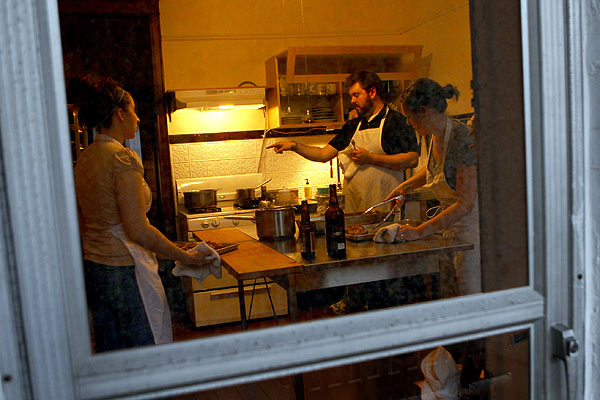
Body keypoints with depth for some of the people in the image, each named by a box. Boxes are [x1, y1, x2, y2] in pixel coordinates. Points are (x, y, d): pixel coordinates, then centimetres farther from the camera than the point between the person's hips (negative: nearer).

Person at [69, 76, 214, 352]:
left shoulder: (83, 159, 8)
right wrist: (186, 257, -13)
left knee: (111, 356, 19)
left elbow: (83, 223, 14)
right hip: (125, 271, -9)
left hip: (91, 267, 9)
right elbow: (138, 230, -21)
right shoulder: (123, 158, -17)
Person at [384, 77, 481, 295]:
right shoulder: (436, 137, 2)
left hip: (471, 224, -8)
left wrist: (421, 231, -27)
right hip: (452, 224, 8)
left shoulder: (463, 140, -24)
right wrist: (404, 187, 22)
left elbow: (465, 203, -26)